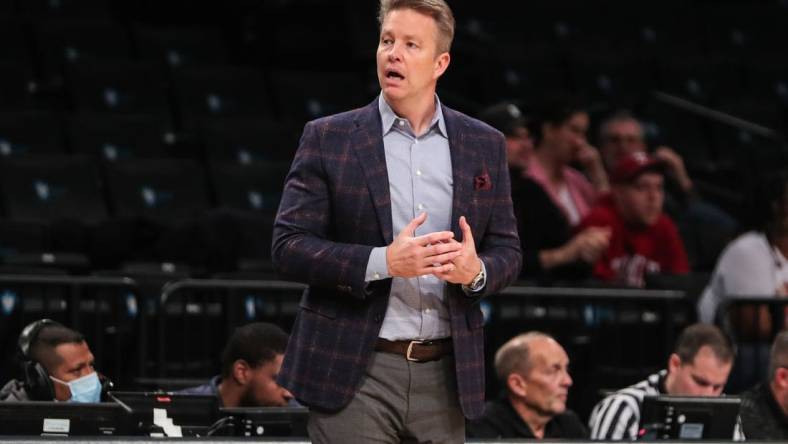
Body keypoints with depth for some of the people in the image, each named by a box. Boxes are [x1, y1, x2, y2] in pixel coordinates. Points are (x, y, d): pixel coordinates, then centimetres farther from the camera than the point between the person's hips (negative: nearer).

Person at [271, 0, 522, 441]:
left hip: (444, 374, 3)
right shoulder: (328, 139, 1)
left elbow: (507, 250, 12)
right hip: (353, 372, -3)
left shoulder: (484, 145, 10)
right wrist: (382, 261, -18)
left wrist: (476, 270, -12)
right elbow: (289, 245, -4)